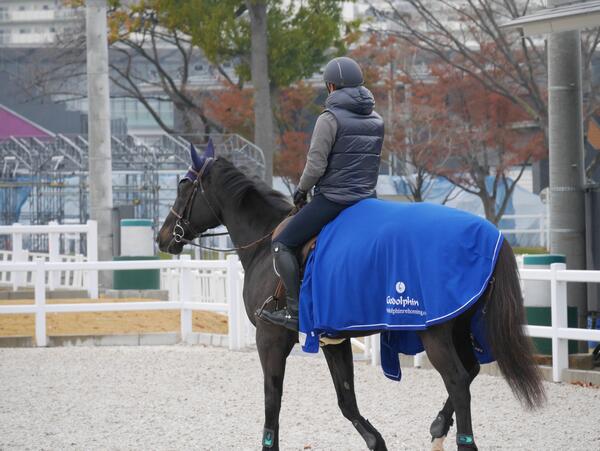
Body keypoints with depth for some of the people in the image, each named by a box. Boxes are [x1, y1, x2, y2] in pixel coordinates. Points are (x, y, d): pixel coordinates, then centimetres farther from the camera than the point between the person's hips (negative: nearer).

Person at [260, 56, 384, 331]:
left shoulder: (330, 119, -11)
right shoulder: (377, 121, 11)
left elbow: (316, 165, -14)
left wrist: (301, 190, 3)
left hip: (332, 199, -7)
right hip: (367, 199, 7)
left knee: (282, 245, -3)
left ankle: (295, 311, -13)